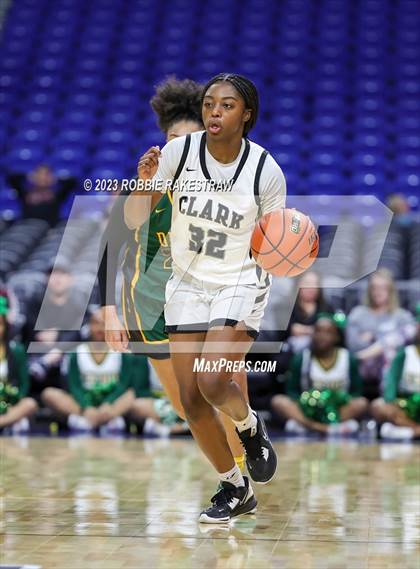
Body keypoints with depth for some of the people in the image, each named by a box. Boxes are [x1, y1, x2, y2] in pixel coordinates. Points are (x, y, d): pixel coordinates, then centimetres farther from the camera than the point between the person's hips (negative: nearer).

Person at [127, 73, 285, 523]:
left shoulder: (266, 170, -13)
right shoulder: (179, 152, -10)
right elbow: (134, 219, -8)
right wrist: (144, 182, -27)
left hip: (240, 284, -3)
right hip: (188, 283, 3)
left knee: (213, 383, -23)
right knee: (191, 399, 1)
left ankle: (251, 427, 13)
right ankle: (235, 489, 21)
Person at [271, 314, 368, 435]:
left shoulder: (348, 359, 1)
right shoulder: (301, 358, 1)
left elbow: (356, 392, 3)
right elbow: (291, 390, 2)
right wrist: (299, 405, -19)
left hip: (338, 410, 0)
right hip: (308, 410, 0)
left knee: (362, 403, -28)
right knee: (277, 401, -25)